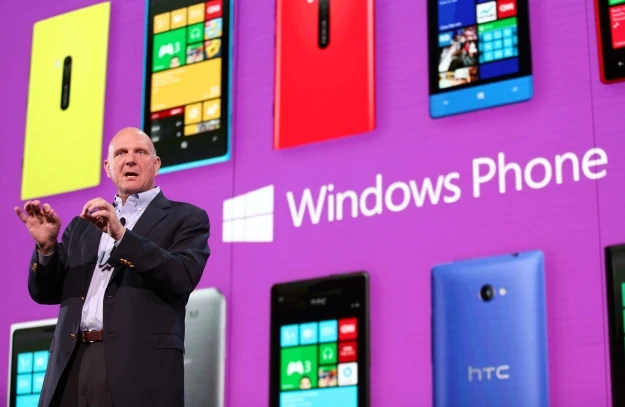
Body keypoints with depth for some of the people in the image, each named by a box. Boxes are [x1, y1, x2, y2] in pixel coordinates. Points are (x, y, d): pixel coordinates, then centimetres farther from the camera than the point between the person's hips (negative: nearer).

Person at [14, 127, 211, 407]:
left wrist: (121, 234, -17)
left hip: (139, 367, -4)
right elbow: (46, 292, 19)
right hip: (74, 366, 4)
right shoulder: (82, 225, 22)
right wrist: (46, 246, 0)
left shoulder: (185, 218, 8)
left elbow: (184, 277, -9)